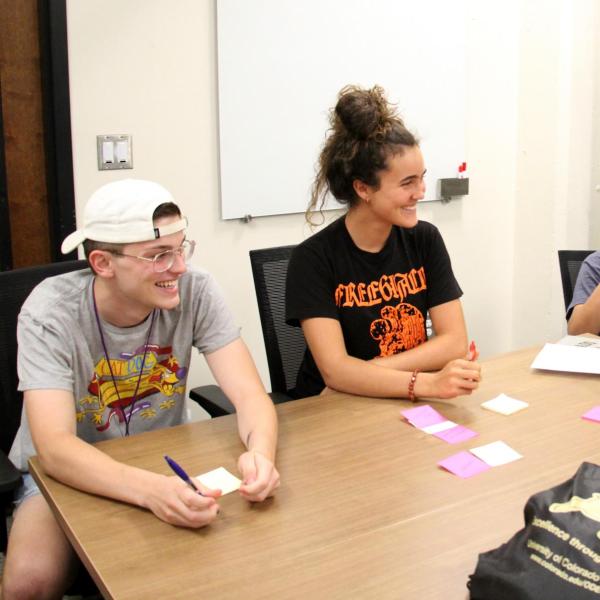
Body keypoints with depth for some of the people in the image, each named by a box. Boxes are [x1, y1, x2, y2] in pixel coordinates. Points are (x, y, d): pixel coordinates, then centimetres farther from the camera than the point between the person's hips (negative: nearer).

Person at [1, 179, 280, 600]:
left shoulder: (196, 293, -17)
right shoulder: (50, 313, -24)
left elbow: (250, 395, -20)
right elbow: (54, 447, -32)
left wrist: (260, 453, -44)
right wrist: (152, 490, -50)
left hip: (163, 465, 2)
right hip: (71, 474, -2)